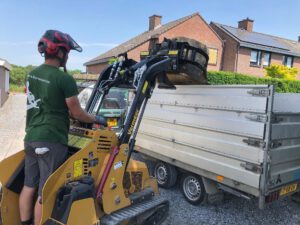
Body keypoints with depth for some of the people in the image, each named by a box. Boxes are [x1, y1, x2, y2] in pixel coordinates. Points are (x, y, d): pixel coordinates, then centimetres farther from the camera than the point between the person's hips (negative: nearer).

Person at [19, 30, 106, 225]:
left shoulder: (32, 75, 8)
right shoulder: (64, 79, -16)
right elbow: (77, 113, -10)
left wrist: (68, 112, 25)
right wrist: (97, 119, 6)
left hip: (31, 137, 8)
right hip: (51, 141, -8)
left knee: (29, 185, 17)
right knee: (46, 192, 4)